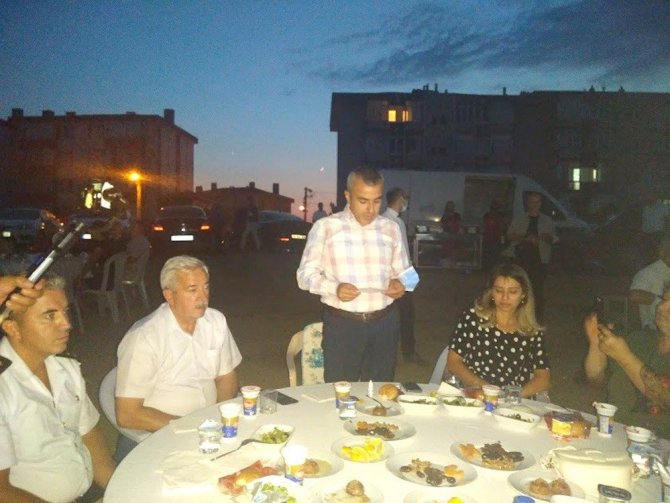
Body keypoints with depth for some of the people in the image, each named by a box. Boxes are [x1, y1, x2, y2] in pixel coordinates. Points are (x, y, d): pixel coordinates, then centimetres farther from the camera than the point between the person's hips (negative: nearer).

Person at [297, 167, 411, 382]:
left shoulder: (391, 228, 7)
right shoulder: (325, 227, -4)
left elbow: (403, 272, 15)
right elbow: (305, 274, -3)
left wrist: (400, 284, -8)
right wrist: (334, 288, -21)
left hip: (384, 323, 3)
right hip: (341, 324, -3)